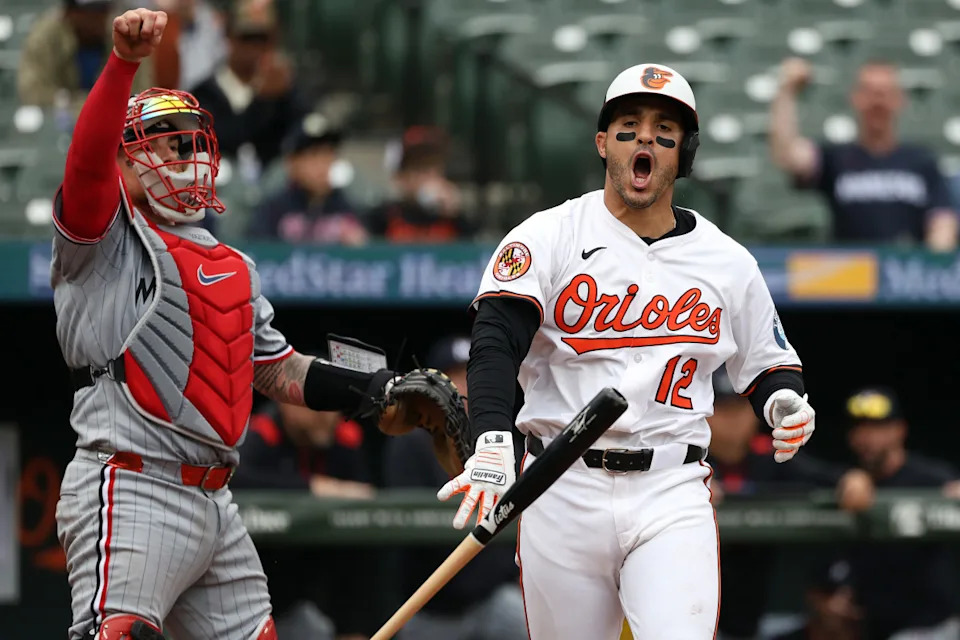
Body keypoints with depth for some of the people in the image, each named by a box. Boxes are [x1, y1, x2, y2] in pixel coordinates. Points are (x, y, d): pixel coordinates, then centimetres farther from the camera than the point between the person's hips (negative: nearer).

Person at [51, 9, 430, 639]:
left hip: (214, 504, 8)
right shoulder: (108, 238, -1)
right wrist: (124, 62, -36)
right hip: (132, 493, -8)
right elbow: (87, 162, -21)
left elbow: (280, 372, 26)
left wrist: (376, 390, 11)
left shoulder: (232, 267, 22)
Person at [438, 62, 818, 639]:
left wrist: (785, 404, -5)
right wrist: (493, 441, -30)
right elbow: (496, 342, -13)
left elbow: (770, 365, 21)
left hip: (672, 495, 0)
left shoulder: (728, 262, 10)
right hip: (563, 491, 0)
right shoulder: (549, 236, 1)